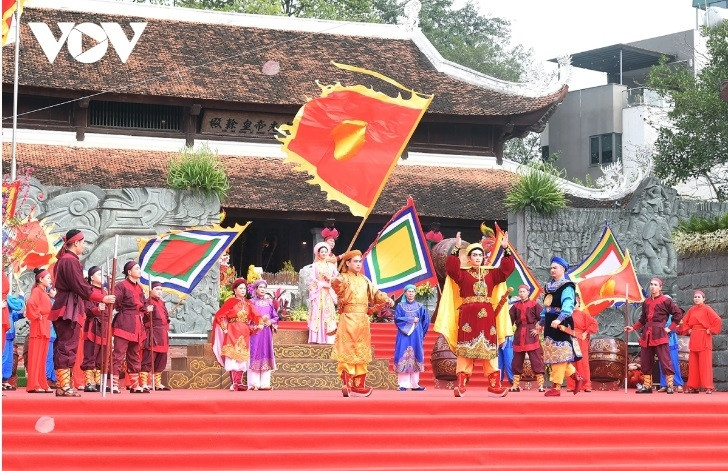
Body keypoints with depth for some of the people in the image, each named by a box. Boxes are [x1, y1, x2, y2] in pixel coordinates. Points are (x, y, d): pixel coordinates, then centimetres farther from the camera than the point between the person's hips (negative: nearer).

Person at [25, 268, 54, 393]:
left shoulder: (44, 293, 20)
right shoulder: (37, 291, -8)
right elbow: (31, 303, -27)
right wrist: (37, 315, -18)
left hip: (45, 328, 9)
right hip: (38, 327, -9)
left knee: (42, 358, 9)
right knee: (35, 355, -9)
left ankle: (42, 384, 12)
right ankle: (33, 385, -10)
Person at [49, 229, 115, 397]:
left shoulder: (64, 259, 18)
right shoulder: (70, 261, -13)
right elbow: (81, 287, -17)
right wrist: (102, 298, -10)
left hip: (63, 307, 11)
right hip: (69, 309, -11)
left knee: (63, 346, 10)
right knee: (67, 347, -10)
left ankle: (62, 386, 12)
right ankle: (64, 387, -11)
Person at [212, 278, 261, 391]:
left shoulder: (248, 303, 11)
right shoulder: (231, 302, -2)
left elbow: (255, 317, 3)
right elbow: (219, 316, -3)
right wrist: (225, 329, -8)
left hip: (244, 334, 5)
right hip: (232, 333, -5)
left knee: (242, 358, 3)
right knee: (233, 357, -8)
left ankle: (239, 383, 5)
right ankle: (234, 383, -9)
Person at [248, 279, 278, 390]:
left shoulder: (269, 302, 14)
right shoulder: (252, 302, 2)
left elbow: (275, 317, 14)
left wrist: (271, 322, -5)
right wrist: (260, 320, -13)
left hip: (267, 331, 4)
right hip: (255, 332, -4)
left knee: (266, 356, 2)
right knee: (255, 355, -8)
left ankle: (264, 383, 3)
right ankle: (254, 383, -8)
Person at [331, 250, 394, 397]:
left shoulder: (364, 280, 16)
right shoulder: (343, 278, -4)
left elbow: (374, 293, 17)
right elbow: (339, 290, -26)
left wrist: (386, 299, -2)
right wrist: (337, 284, -49)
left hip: (363, 320, 7)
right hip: (348, 319, -7)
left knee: (361, 352, 8)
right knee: (348, 352, -10)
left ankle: (358, 385, 12)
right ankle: (346, 384, -13)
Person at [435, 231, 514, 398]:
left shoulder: (491, 273, 15)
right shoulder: (462, 273, 6)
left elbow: (508, 268, 8)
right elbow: (450, 267, -11)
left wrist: (506, 249, 1)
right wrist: (456, 249, -17)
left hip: (487, 316, 3)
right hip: (468, 316, -3)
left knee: (490, 350, 2)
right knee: (465, 349, -7)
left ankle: (494, 386, 2)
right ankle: (461, 385, -9)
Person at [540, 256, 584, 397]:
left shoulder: (566, 287, -10)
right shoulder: (549, 286, 17)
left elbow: (567, 306, -24)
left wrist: (559, 319, -37)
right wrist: (541, 322, 26)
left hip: (561, 325, -9)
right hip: (550, 325, 9)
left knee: (559, 355, -7)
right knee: (553, 355, 11)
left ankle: (556, 387, -6)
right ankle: (577, 378, 21)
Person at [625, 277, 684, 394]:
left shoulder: (666, 301, -2)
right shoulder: (646, 302, 15)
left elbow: (678, 314, -1)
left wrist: (670, 328, -4)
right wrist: (633, 328, 13)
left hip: (659, 334, -6)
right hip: (646, 335, 6)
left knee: (665, 360, -8)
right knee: (645, 362, 7)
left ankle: (670, 386, -3)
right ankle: (647, 386, 15)